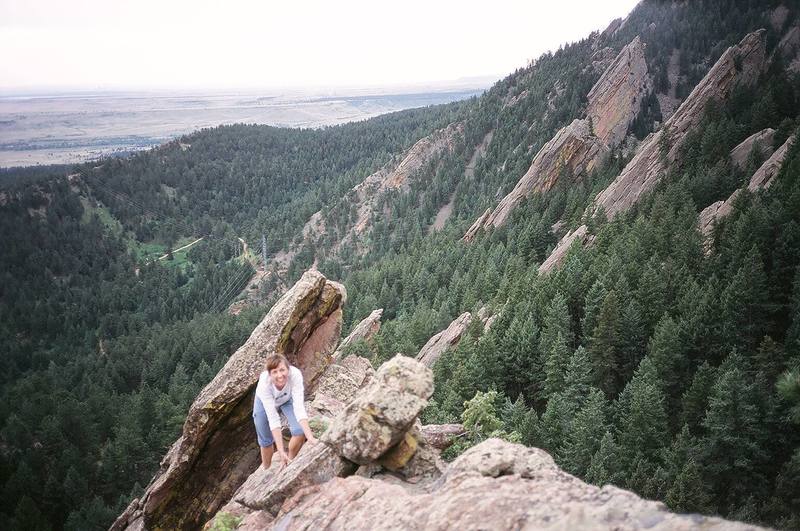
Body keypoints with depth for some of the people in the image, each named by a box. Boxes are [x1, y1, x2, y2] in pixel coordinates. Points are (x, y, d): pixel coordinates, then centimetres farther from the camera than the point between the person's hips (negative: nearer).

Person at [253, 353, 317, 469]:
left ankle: (291, 460, 10)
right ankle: (266, 469, 35)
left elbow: (299, 407, -42)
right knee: (266, 440, 4)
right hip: (265, 401, 0)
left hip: (288, 398, 0)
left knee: (300, 430, -19)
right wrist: (281, 452, -44)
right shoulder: (264, 384, -39)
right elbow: (272, 418, -40)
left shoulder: (295, 374, -40)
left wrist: (310, 437, -53)